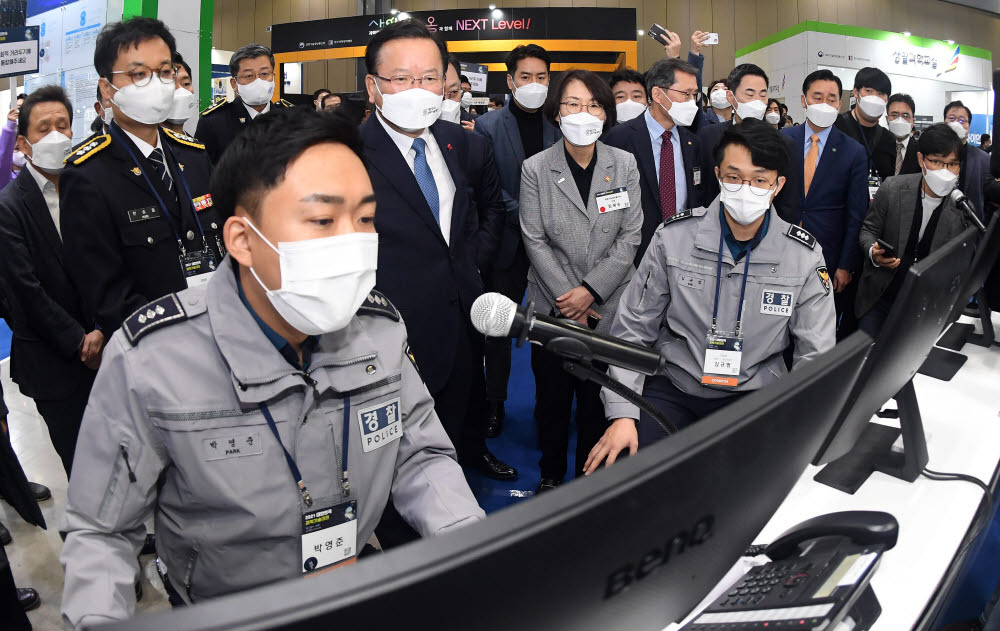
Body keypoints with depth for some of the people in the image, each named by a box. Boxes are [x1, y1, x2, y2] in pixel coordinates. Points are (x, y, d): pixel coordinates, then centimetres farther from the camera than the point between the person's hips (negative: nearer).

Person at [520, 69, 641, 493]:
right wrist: (568, 300, -9)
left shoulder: (624, 164, 1)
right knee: (552, 399, 10)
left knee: (598, 401, 8)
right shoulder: (535, 168, -2)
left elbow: (630, 236, -2)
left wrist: (590, 291, -11)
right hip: (554, 307, 0)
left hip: (608, 307, 1)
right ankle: (550, 477, 30)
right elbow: (535, 241, -4)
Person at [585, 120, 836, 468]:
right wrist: (622, 415, -13)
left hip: (754, 395, 1)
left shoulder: (805, 256, -3)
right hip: (672, 387, -1)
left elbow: (816, 359, 0)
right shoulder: (674, 237, -5)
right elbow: (632, 331, -2)